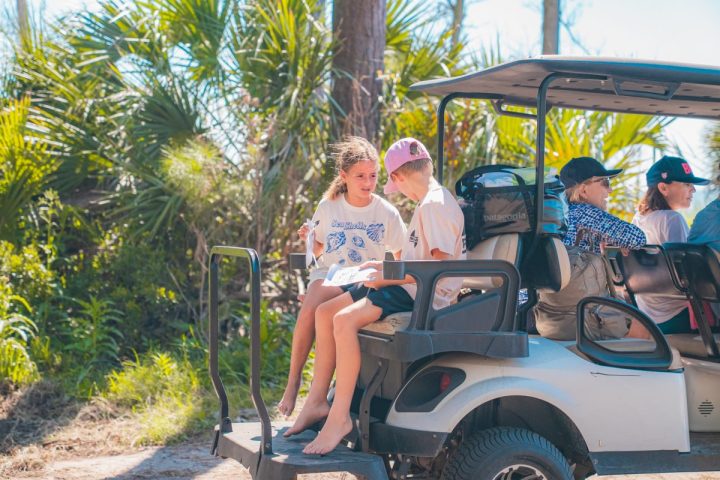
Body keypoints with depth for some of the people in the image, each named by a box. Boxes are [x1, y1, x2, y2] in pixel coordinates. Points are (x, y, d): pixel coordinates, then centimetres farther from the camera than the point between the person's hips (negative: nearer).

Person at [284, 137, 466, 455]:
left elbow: (440, 265, -23)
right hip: (409, 287, 11)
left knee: (345, 320, -28)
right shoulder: (428, 203, 18)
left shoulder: (435, 205, -16)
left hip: (425, 295, -11)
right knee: (325, 312, 6)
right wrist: (386, 267, 22)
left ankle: (340, 416, -23)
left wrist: (389, 278, -17)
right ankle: (317, 401, 8)